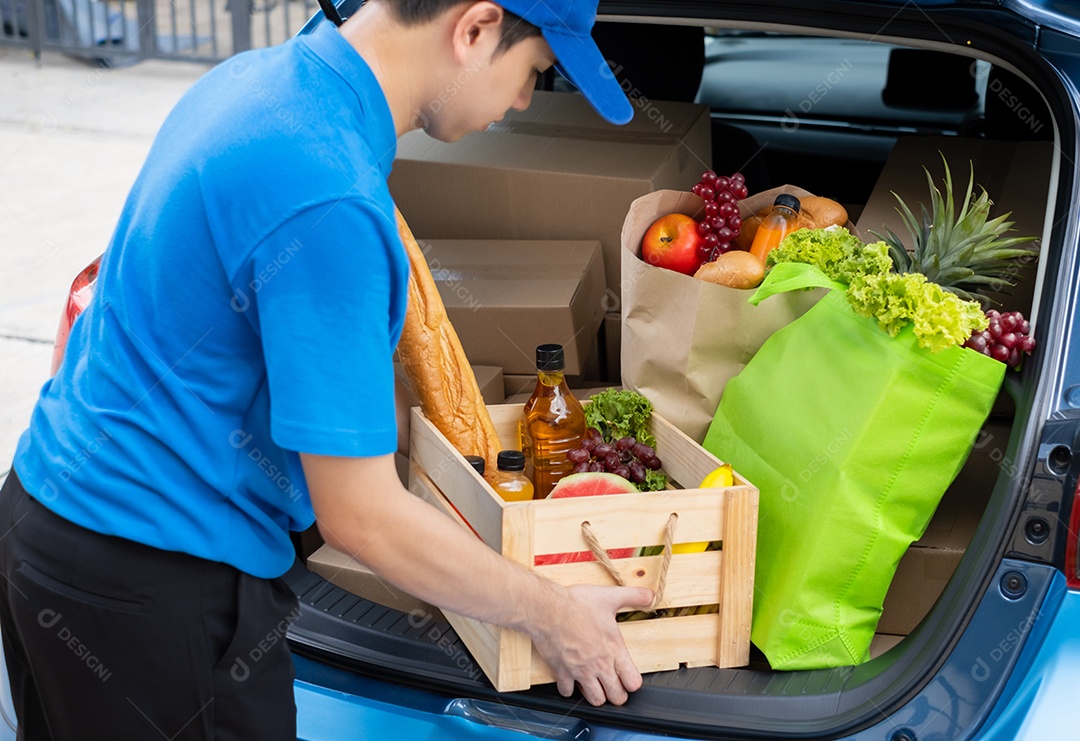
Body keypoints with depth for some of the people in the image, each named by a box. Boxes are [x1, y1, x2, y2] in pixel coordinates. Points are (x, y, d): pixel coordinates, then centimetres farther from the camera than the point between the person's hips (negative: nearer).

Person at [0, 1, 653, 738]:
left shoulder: (256, 75, 2)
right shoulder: (332, 201, -28)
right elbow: (360, 516, -22)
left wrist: (391, 421, 23)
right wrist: (550, 615, -10)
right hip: (148, 584, -9)